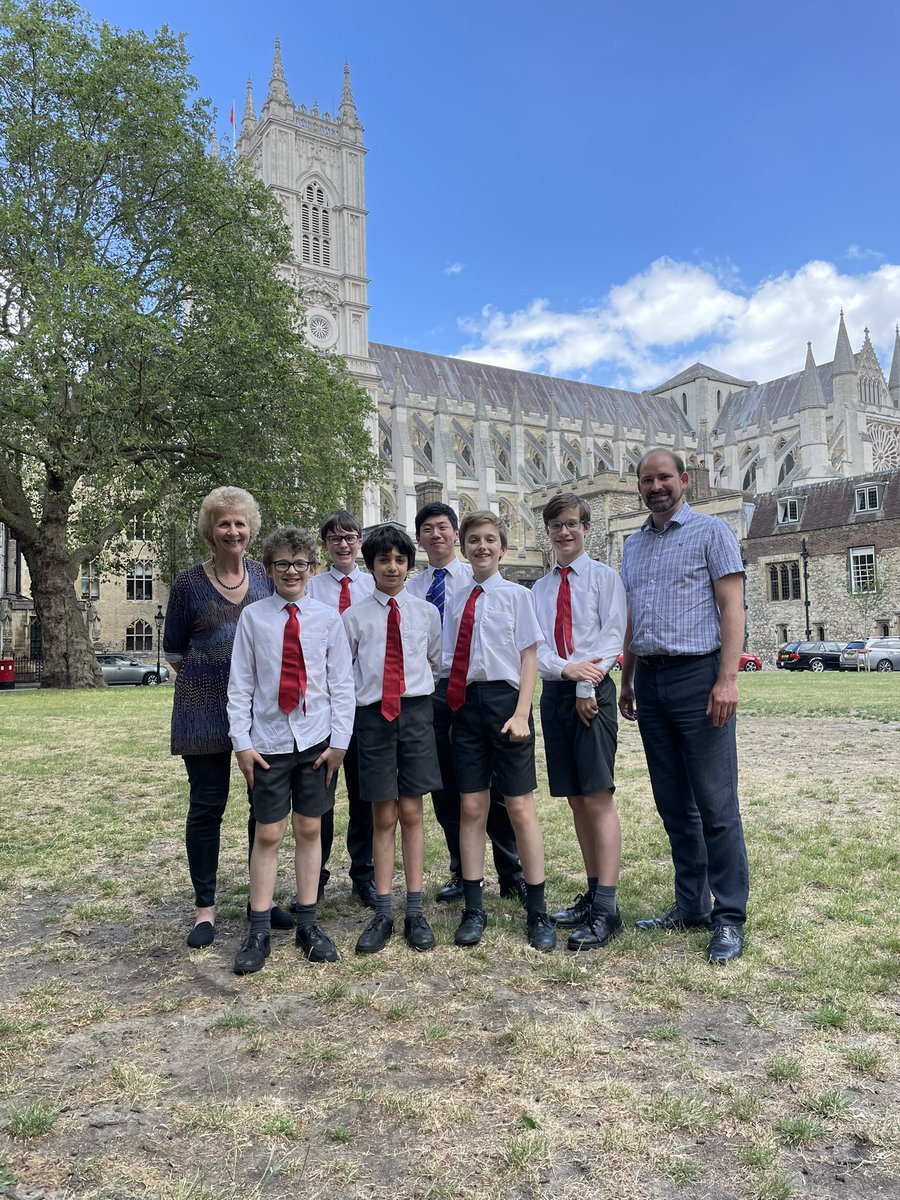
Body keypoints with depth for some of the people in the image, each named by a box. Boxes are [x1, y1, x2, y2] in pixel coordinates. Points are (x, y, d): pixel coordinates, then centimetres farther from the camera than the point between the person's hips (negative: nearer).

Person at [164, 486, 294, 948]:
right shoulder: (188, 583, -3)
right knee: (207, 805, 3)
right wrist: (211, 675, 3)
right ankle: (205, 908, 17)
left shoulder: (266, 576, 4)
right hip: (205, 708, -3)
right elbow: (173, 649, 6)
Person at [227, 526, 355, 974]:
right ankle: (259, 931, 16)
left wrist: (339, 741, -3)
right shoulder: (252, 617, -1)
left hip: (317, 740, 1)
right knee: (268, 834, 5)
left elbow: (342, 685, 2)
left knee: (309, 830, 10)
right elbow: (240, 685, 0)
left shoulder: (328, 618, 0)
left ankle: (307, 924, 23)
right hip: (269, 741, -1)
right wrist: (242, 742, -4)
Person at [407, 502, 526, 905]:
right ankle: (463, 873, 26)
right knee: (445, 789, 11)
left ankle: (511, 876, 14)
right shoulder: (410, 589, 11)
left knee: (493, 786, 1)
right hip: (431, 689, 4)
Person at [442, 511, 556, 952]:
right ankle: (473, 909, 19)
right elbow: (450, 662, 10)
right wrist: (449, 709, 0)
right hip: (465, 703, 3)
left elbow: (529, 656, -3)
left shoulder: (516, 595, -1)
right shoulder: (455, 602, 9)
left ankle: (537, 912, 15)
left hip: (504, 698, -3)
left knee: (520, 807, 3)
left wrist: (521, 713, -12)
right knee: (471, 808, 8)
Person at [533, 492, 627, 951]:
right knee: (575, 799, 9)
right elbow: (534, 644, 5)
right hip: (554, 693, 5)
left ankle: (607, 909, -8)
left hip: (592, 691, -5)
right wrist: (565, 668, -14)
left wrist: (586, 688, -15)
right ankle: (592, 893, 18)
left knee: (597, 797, -9)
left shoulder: (603, 576, 3)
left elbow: (612, 636, -6)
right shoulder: (540, 588, 16)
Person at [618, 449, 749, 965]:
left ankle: (730, 917, 7)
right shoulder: (633, 545, 18)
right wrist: (628, 682, 17)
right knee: (674, 805, 11)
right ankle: (690, 906, 21)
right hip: (650, 681, 6)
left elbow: (732, 606, -7)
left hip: (697, 675, -6)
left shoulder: (711, 531, 0)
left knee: (716, 805, -3)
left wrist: (727, 679, -16)